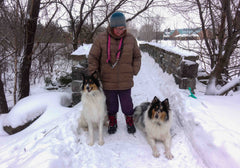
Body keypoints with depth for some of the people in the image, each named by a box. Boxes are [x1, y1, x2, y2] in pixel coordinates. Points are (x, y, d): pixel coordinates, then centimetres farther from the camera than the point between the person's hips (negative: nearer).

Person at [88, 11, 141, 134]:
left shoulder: (130, 39, -1)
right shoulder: (101, 38, -8)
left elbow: (137, 57, 10)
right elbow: (92, 58, -3)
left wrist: (134, 72, 1)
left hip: (125, 82, 1)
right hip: (107, 81, 0)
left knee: (127, 103, 13)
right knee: (111, 103, 16)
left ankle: (130, 121, 37)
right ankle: (112, 122, 38)